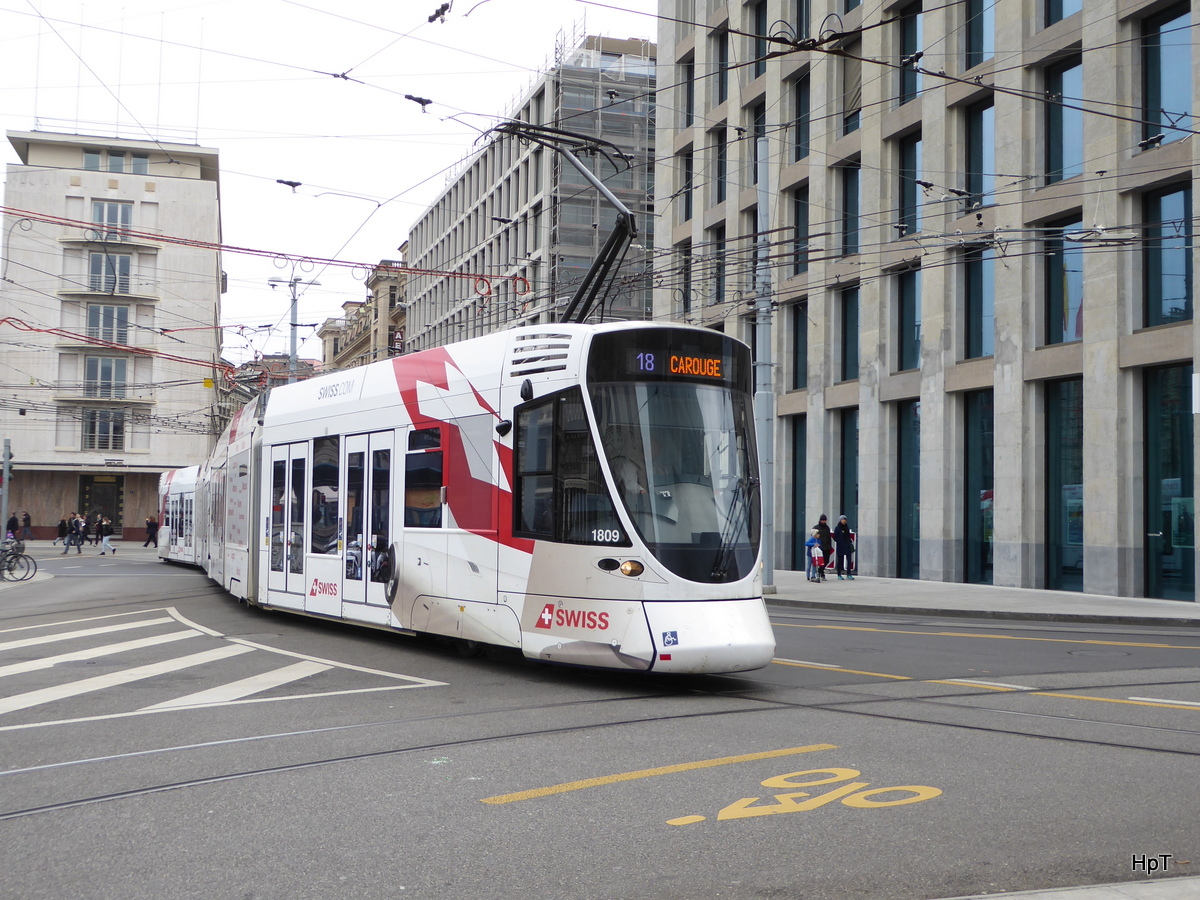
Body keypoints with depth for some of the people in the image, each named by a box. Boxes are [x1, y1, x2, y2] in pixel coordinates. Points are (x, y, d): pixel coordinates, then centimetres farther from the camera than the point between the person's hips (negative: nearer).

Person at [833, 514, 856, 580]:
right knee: (840, 561, 2)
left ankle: (848, 574, 6)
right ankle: (839, 575, 9)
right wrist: (840, 542, -14)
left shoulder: (846, 528, 11)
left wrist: (850, 541, 5)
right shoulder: (837, 528, -4)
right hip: (840, 547, -5)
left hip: (847, 546, 5)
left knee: (849, 560, -1)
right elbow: (835, 537, -6)